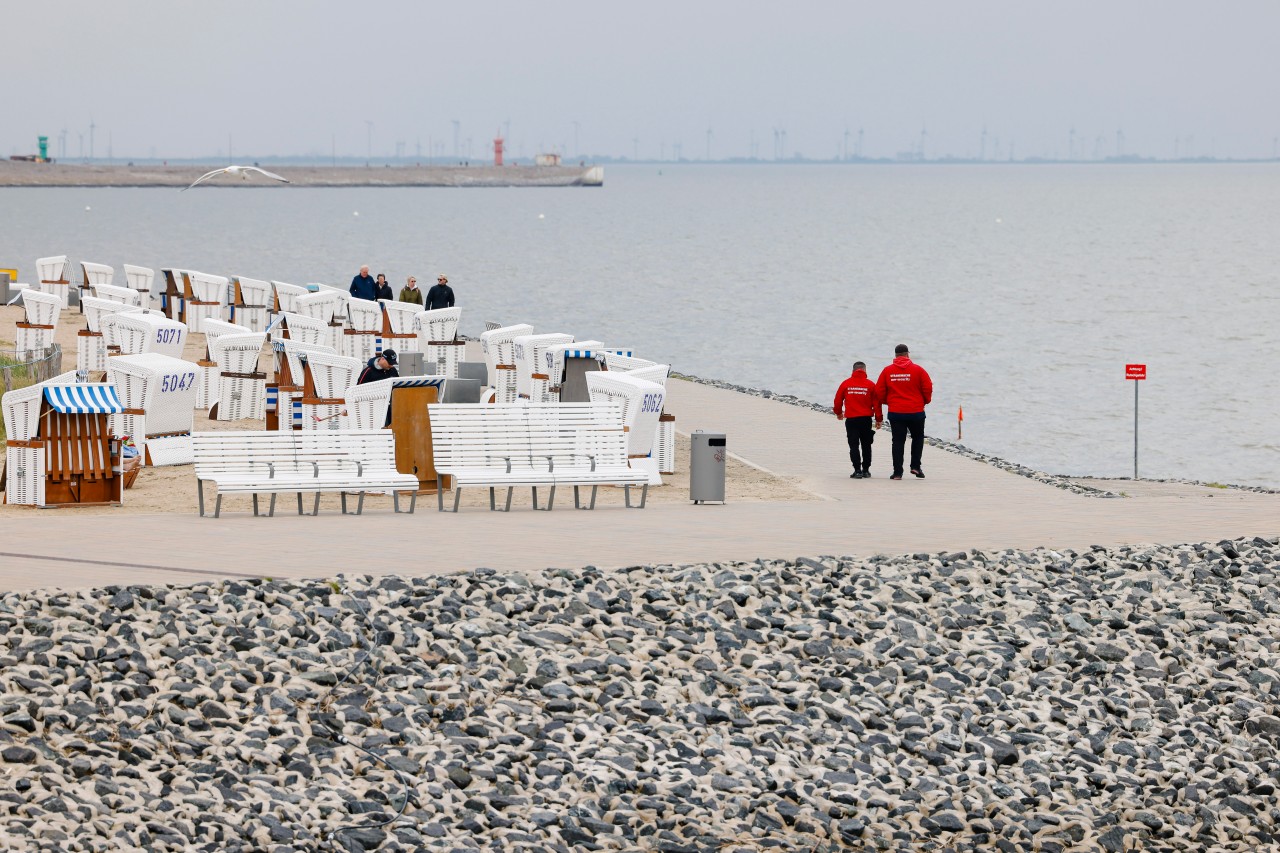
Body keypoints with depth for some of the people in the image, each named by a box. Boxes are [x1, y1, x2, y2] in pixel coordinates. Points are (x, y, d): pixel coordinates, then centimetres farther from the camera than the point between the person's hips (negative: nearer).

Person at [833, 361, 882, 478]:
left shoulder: (846, 384, 0)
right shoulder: (870, 385, -2)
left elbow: (838, 400, 7)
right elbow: (876, 403, -1)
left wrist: (839, 413, 27)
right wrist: (879, 419, 9)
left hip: (851, 419, -1)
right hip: (866, 419, 1)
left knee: (854, 446, 0)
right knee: (866, 446, 14)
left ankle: (857, 470, -9)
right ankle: (866, 470, 18)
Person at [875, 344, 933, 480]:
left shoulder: (887, 371, -1)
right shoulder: (918, 370, -5)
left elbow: (879, 391, 1)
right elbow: (928, 389, -4)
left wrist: (887, 402, 19)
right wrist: (925, 402, 15)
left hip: (895, 412, 1)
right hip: (916, 411, -1)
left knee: (898, 441, 5)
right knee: (918, 438, 18)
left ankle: (897, 472, 2)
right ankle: (915, 466, 7)